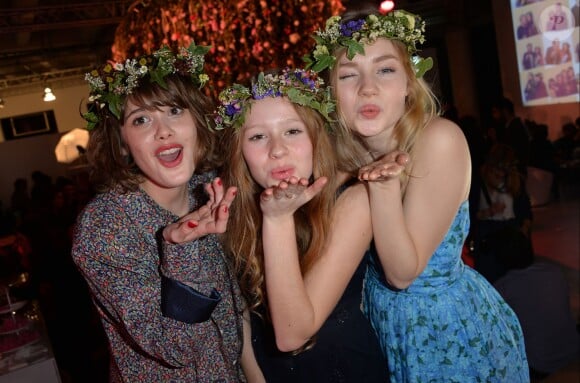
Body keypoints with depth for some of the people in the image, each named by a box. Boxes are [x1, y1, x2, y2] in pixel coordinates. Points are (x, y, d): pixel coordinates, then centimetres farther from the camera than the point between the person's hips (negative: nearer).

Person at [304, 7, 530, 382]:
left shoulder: (440, 139, -26)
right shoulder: (343, 152, -10)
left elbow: (404, 273, -23)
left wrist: (383, 187, -37)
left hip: (451, 327, -5)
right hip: (384, 322, 5)